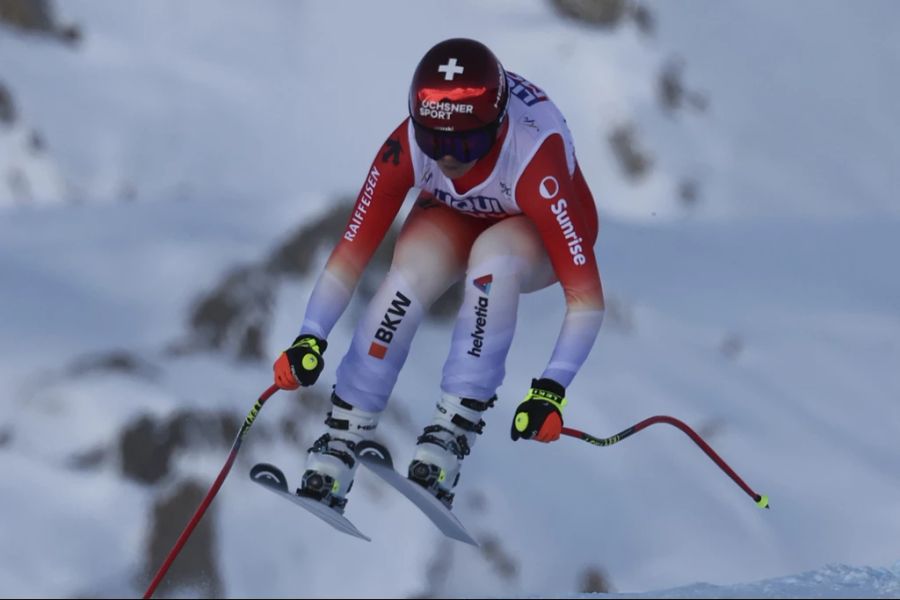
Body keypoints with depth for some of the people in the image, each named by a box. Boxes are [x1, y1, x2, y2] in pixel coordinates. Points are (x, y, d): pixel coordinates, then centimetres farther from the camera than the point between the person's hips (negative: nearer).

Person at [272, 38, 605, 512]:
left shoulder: (535, 161, -40)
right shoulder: (406, 149, -31)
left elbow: (585, 292, -39)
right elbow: (352, 250, -24)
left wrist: (552, 388, -46)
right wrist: (310, 340, -34)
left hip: (535, 232, -3)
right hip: (455, 218, 3)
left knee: (491, 258, -37)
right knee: (410, 273, -30)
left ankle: (452, 434, -31)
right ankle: (336, 448, -23)